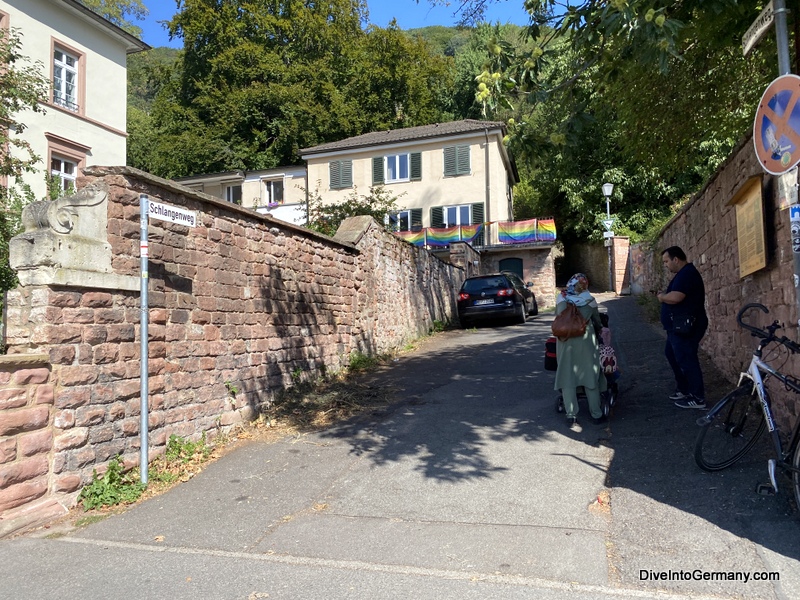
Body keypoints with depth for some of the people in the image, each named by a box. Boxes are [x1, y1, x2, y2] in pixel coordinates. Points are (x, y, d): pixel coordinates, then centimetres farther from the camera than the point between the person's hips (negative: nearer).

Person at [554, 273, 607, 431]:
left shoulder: (561, 298, 6)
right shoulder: (589, 299, 5)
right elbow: (597, 321, 15)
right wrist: (599, 330, 34)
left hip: (565, 341, 1)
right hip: (585, 340, -1)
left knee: (567, 378, 3)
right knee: (590, 376, 9)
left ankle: (571, 416, 0)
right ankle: (596, 415, 17)